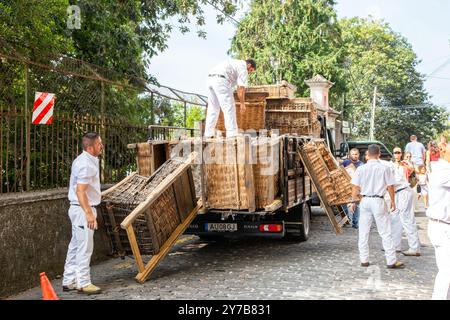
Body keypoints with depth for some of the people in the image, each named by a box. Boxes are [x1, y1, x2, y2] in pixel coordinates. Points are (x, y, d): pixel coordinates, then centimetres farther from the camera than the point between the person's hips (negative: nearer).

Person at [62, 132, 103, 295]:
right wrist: (89, 213, -26)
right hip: (83, 210, -10)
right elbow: (80, 191, -25)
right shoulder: (86, 164, -20)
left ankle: (69, 281, 22)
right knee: (84, 247, -3)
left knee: (76, 246, 14)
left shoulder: (82, 160, 12)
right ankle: (83, 283, 5)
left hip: (80, 209, 10)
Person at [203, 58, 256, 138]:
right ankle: (232, 135, -6)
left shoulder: (235, 63, 32)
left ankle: (208, 134, 13)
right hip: (220, 80, -9)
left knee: (213, 109, 14)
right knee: (229, 108, -5)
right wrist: (242, 103, 5)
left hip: (211, 78, 9)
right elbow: (241, 87, -3)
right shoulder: (243, 68, 4)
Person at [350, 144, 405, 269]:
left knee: (363, 232, 10)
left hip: (365, 201, 2)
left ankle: (364, 260, 14)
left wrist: (353, 202, 12)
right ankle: (391, 261, 6)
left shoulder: (361, 169, -1)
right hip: (378, 201, -2)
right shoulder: (385, 168, -5)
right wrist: (392, 201, 12)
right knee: (385, 232, 3)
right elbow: (390, 187, 0)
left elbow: (355, 188, 1)